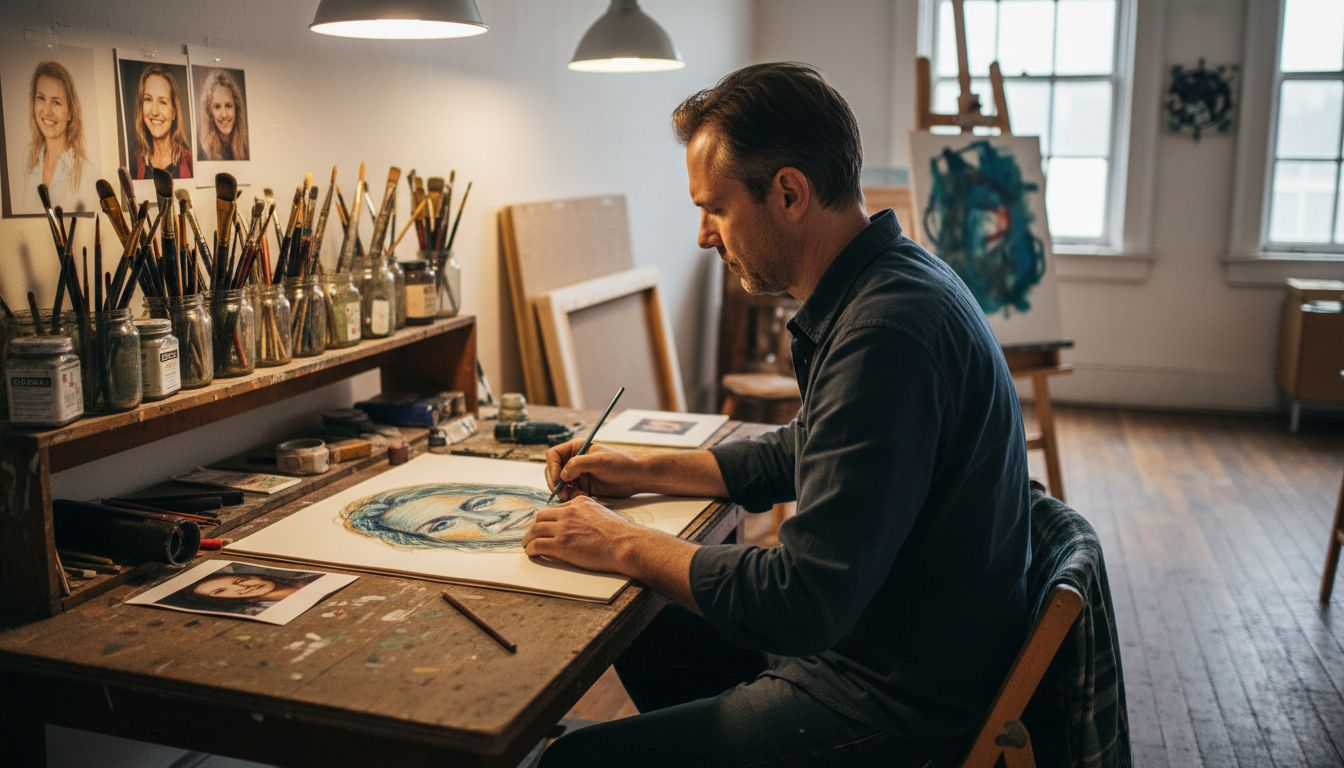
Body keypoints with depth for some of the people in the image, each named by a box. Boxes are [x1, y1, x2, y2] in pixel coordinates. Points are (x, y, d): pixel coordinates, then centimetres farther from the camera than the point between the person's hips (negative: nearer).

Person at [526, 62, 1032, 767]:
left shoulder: (887, 335, -29)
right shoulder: (886, 283, 5)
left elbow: (802, 600, -29)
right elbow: (800, 453, 19)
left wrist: (623, 546, -16)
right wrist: (643, 472, 13)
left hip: (900, 709, -10)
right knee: (644, 634, 24)